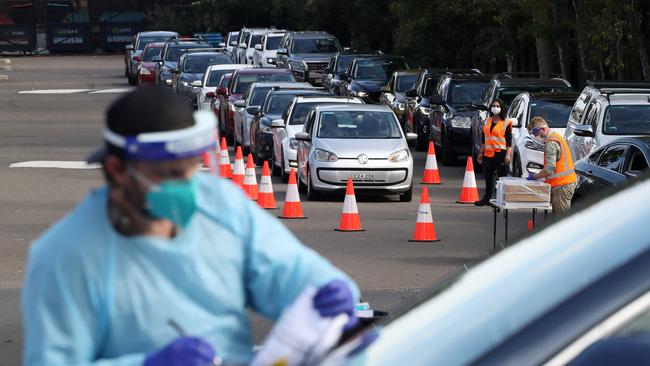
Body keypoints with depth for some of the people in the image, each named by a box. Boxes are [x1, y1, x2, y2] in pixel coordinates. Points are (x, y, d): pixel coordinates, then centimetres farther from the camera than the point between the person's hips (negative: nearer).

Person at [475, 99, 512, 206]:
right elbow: (484, 138, 20)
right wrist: (481, 153, 17)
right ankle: (486, 199, 20)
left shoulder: (506, 123, -3)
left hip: (500, 153, -6)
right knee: (488, 177, 11)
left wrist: (508, 154, -14)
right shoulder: (488, 121, 15)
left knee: (501, 177, -5)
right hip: (488, 153, 6)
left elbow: (509, 140, -6)